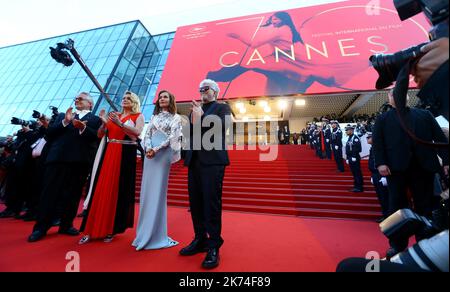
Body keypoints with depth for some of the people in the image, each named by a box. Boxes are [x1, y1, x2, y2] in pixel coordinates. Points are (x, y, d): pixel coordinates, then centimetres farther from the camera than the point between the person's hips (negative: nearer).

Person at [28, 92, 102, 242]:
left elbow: (98, 137, -4)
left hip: (80, 161, -2)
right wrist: (64, 122, -4)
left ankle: (66, 225, 17)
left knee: (72, 194, 5)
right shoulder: (62, 116, 22)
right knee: (50, 193, 3)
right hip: (58, 157, 3)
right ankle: (41, 227, 13)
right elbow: (49, 132, 9)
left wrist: (83, 127, -18)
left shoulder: (96, 120, 11)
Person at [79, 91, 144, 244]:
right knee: (102, 189, 2)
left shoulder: (138, 116, 5)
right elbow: (100, 135, 13)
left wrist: (120, 123, -18)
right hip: (109, 154, 4)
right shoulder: (115, 115, 17)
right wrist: (104, 122, -4)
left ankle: (112, 229, 13)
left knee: (120, 190, 0)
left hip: (126, 155, -4)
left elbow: (137, 133, -13)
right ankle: (93, 228, 12)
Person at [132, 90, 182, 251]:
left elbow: (173, 137, -6)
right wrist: (148, 148, -7)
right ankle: (145, 231, 17)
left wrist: (156, 149, -15)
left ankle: (156, 233, 6)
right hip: (150, 153, 5)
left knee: (158, 191, -5)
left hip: (163, 154, -5)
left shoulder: (175, 118, 6)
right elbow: (147, 134, 13)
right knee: (147, 190, 5)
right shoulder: (154, 117, 20)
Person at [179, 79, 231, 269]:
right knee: (195, 202, 10)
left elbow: (219, 128, -11)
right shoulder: (196, 109, 23)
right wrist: (193, 121, -3)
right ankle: (200, 240, 27)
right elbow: (188, 133, 14)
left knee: (211, 202, -4)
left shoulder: (222, 107, 6)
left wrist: (200, 118, -8)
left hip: (213, 160, -6)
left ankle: (214, 246, 11)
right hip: (194, 161, 6)